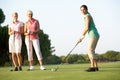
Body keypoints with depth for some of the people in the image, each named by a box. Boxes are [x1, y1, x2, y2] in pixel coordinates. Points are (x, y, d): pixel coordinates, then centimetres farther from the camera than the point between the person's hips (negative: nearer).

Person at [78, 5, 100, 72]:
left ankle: (92, 67, -18)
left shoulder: (87, 16, -9)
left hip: (93, 35, -10)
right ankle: (95, 67, 8)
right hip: (94, 35, 10)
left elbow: (87, 28, -16)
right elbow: (86, 28, 26)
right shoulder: (88, 16, 23)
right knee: (91, 51, 9)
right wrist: (82, 37, 18)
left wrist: (81, 36, -5)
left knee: (90, 51, -14)